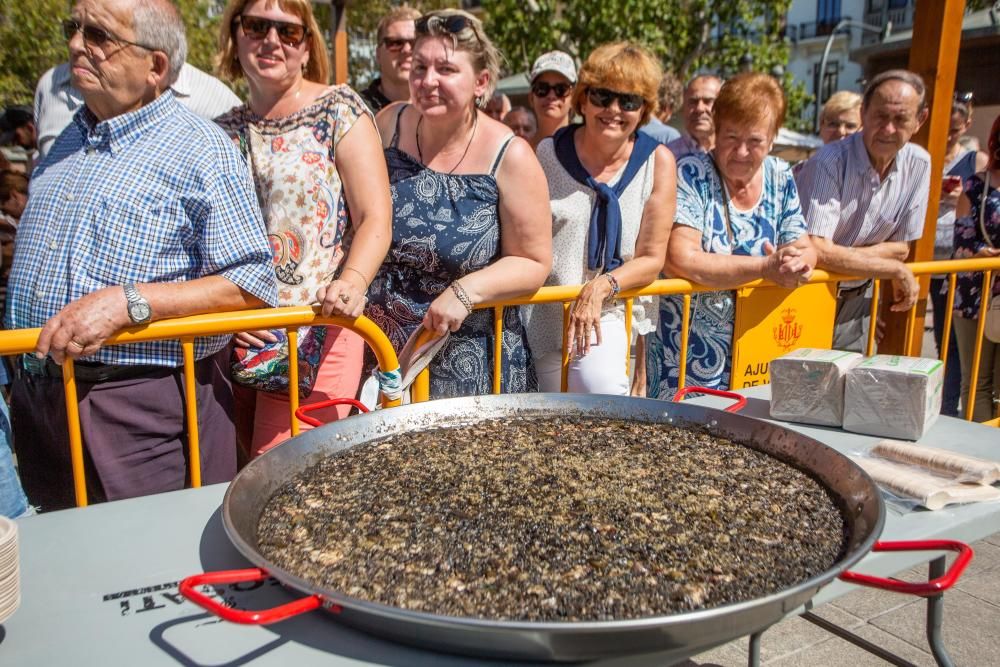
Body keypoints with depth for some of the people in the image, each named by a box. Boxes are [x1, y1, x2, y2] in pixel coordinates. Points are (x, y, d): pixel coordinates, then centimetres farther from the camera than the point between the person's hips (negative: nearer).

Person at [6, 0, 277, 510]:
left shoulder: (203, 151, -10)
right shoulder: (65, 144, 13)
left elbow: (253, 286, -17)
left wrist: (128, 302, -25)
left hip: (148, 414, -7)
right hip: (37, 404, 7)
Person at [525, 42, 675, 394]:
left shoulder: (657, 161, -2)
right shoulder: (548, 153, -1)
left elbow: (652, 258, -2)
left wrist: (603, 286, -18)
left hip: (613, 311, -1)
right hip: (548, 313, 1)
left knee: (599, 386, -26)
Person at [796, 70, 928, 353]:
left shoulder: (919, 164, -3)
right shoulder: (829, 162, -22)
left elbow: (901, 247, 2)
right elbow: (817, 251, -30)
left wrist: (841, 255, -16)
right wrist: (897, 271, -19)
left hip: (858, 299, 5)